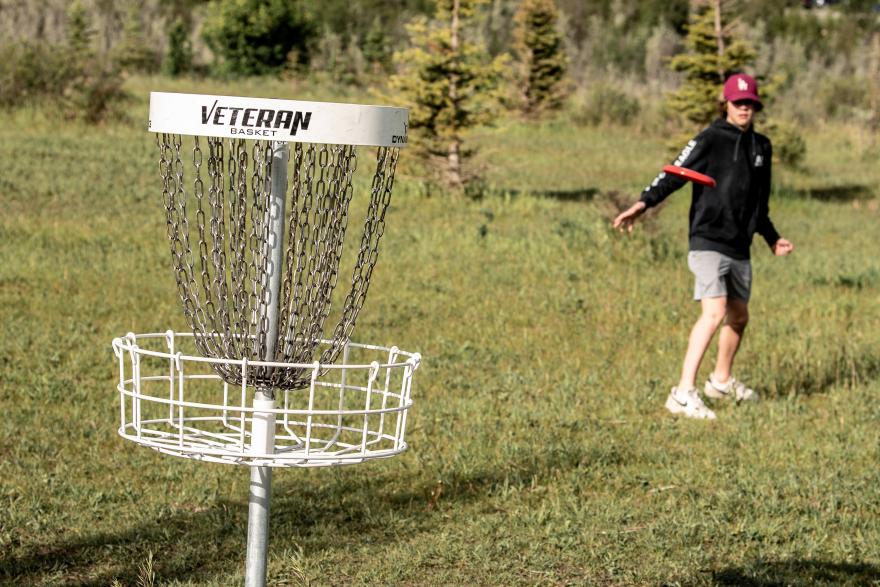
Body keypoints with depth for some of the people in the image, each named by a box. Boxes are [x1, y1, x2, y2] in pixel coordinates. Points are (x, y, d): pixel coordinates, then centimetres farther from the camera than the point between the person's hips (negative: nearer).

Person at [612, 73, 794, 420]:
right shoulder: (710, 140, -6)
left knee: (738, 317, 16)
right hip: (708, 242, -7)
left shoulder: (762, 147, 14)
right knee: (714, 313, -20)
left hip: (740, 249, 7)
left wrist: (772, 239, 33)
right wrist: (643, 203, -32)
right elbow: (674, 175, -17)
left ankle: (721, 382, 37)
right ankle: (684, 393, -22)